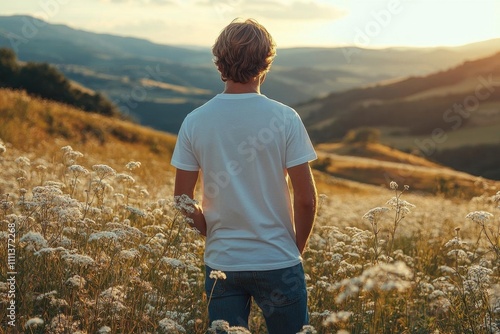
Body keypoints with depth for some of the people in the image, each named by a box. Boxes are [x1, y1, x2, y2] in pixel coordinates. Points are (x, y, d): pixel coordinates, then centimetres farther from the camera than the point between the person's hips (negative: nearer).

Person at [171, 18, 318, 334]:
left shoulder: (195, 121, -5)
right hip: (278, 262, -2)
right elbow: (306, 198, -9)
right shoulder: (284, 118, -11)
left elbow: (183, 201, -2)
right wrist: (297, 248, 5)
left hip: (221, 263, 2)